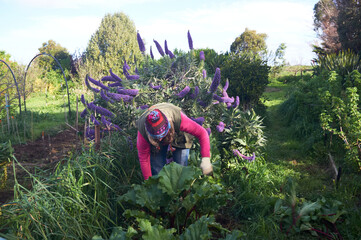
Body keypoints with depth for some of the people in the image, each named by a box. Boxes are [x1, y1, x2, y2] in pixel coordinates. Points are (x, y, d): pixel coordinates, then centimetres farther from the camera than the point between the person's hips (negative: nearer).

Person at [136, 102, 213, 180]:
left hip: (179, 137, 0)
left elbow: (202, 133, -36)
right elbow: (143, 159, -24)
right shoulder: (142, 131, -38)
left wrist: (205, 159, -44)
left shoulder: (178, 119, -45)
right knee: (157, 170, -6)